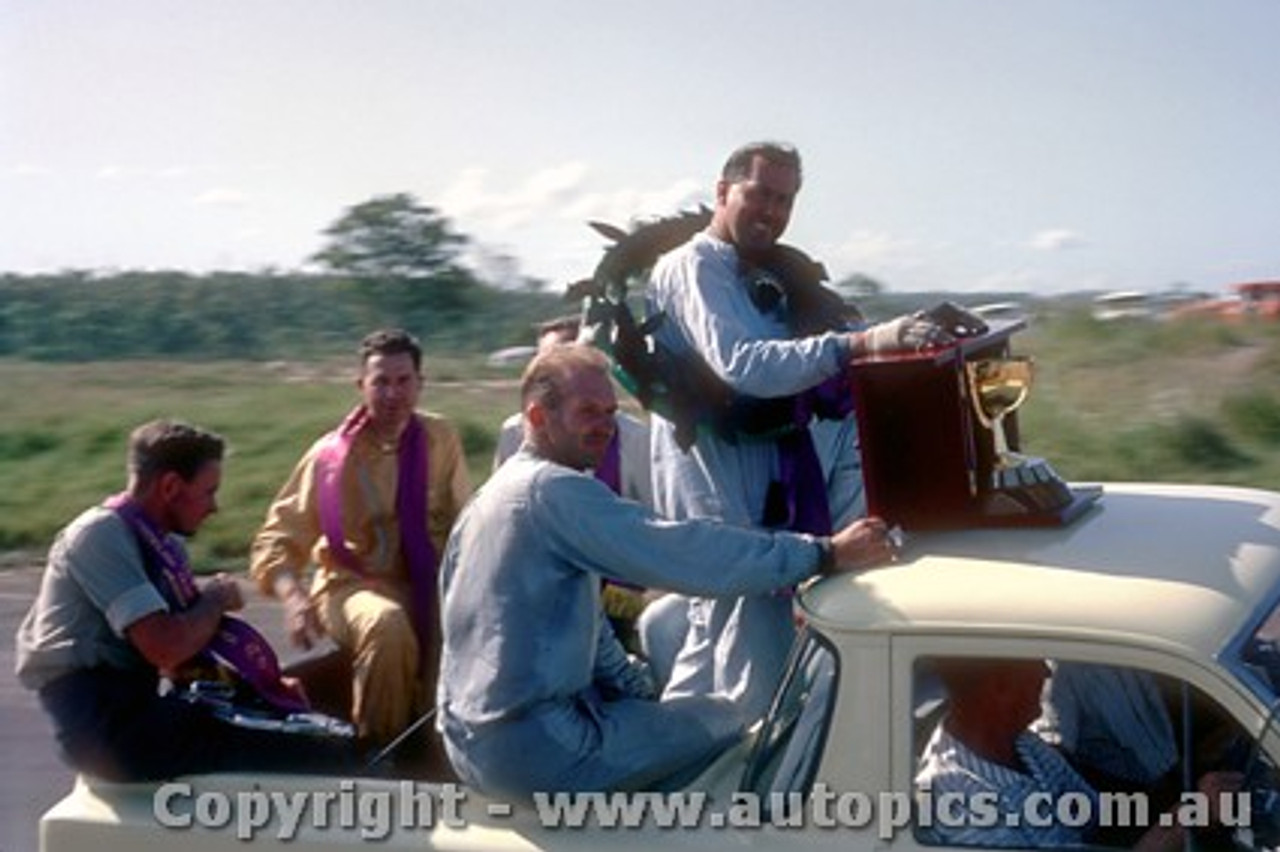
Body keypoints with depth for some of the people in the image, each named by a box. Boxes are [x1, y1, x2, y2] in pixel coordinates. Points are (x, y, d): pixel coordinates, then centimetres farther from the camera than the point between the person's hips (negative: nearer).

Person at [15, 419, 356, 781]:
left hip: (133, 702, 9)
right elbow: (164, 649, -24)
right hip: (98, 716, -9)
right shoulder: (101, 534, -13)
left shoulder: (164, 543, 14)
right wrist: (215, 599, -5)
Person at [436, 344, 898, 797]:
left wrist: (640, 696, 15)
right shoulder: (554, 490, -17)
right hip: (536, 749, -10)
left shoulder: (493, 496, 14)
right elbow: (685, 553, -26)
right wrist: (827, 553, -23)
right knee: (722, 721, 1)